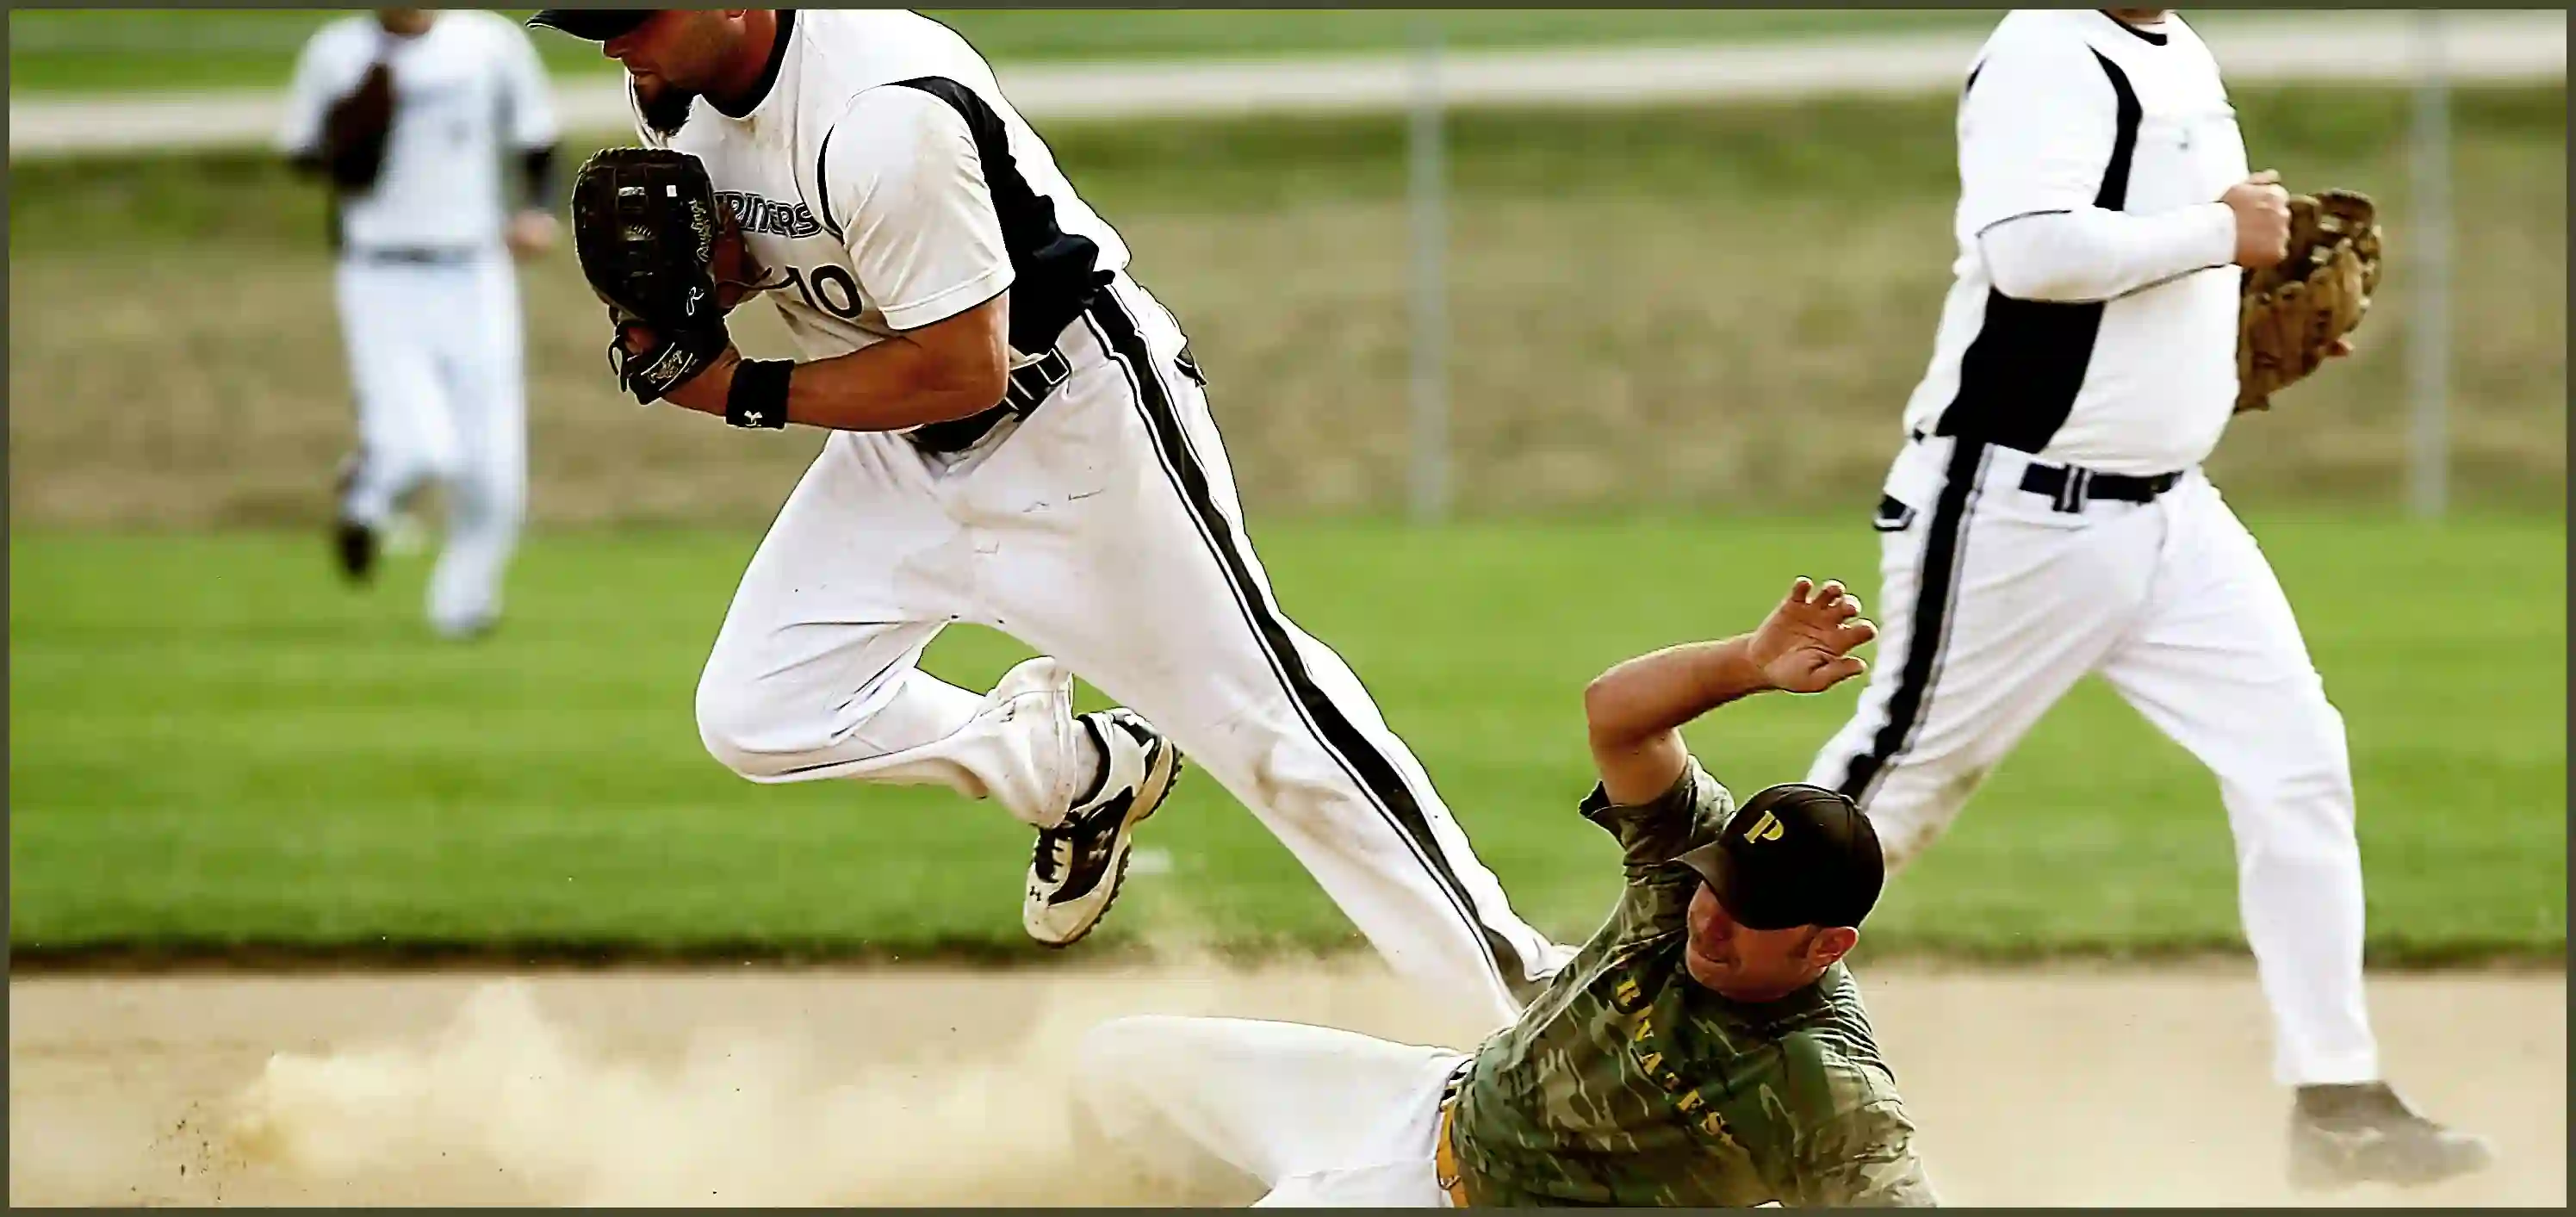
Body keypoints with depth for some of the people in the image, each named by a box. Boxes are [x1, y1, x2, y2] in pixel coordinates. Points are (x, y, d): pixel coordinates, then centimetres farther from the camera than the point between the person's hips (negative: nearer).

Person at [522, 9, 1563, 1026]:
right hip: (898, 455, 8)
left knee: (1267, 724, -7)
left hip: (1071, 419, -8)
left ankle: (1509, 977, 2)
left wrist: (747, 393, -23)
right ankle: (1081, 773, 17)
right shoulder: (674, 89, -7)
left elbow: (962, 372, -29)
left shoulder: (881, 113, -33)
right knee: (755, 716, -2)